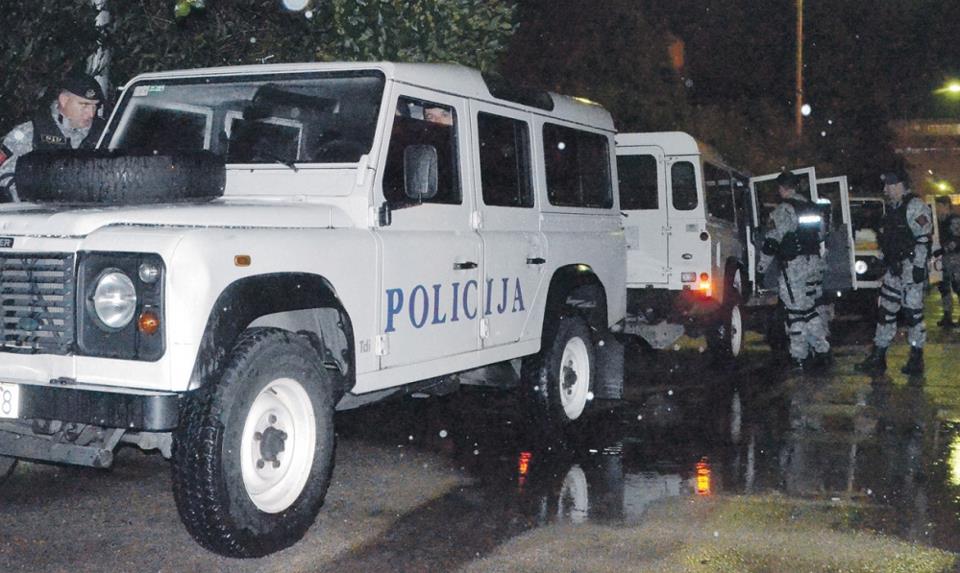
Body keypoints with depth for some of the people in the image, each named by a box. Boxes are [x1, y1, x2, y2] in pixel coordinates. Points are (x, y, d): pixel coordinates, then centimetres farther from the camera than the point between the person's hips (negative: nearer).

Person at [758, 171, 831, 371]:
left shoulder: (784, 209, -13)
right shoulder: (811, 207, 13)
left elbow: (772, 240, -15)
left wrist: (762, 267, -7)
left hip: (794, 266, -8)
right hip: (814, 262, 8)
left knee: (796, 311, -1)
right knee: (810, 309, 15)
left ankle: (799, 358, 3)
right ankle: (822, 352, 15)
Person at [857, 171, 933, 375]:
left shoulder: (915, 206, -10)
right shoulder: (893, 209, 17)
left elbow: (924, 239, -17)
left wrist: (917, 268, -22)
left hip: (911, 267, -9)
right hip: (895, 269, 9)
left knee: (912, 311, -3)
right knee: (885, 310, 8)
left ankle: (916, 359, 7)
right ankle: (878, 358, 13)